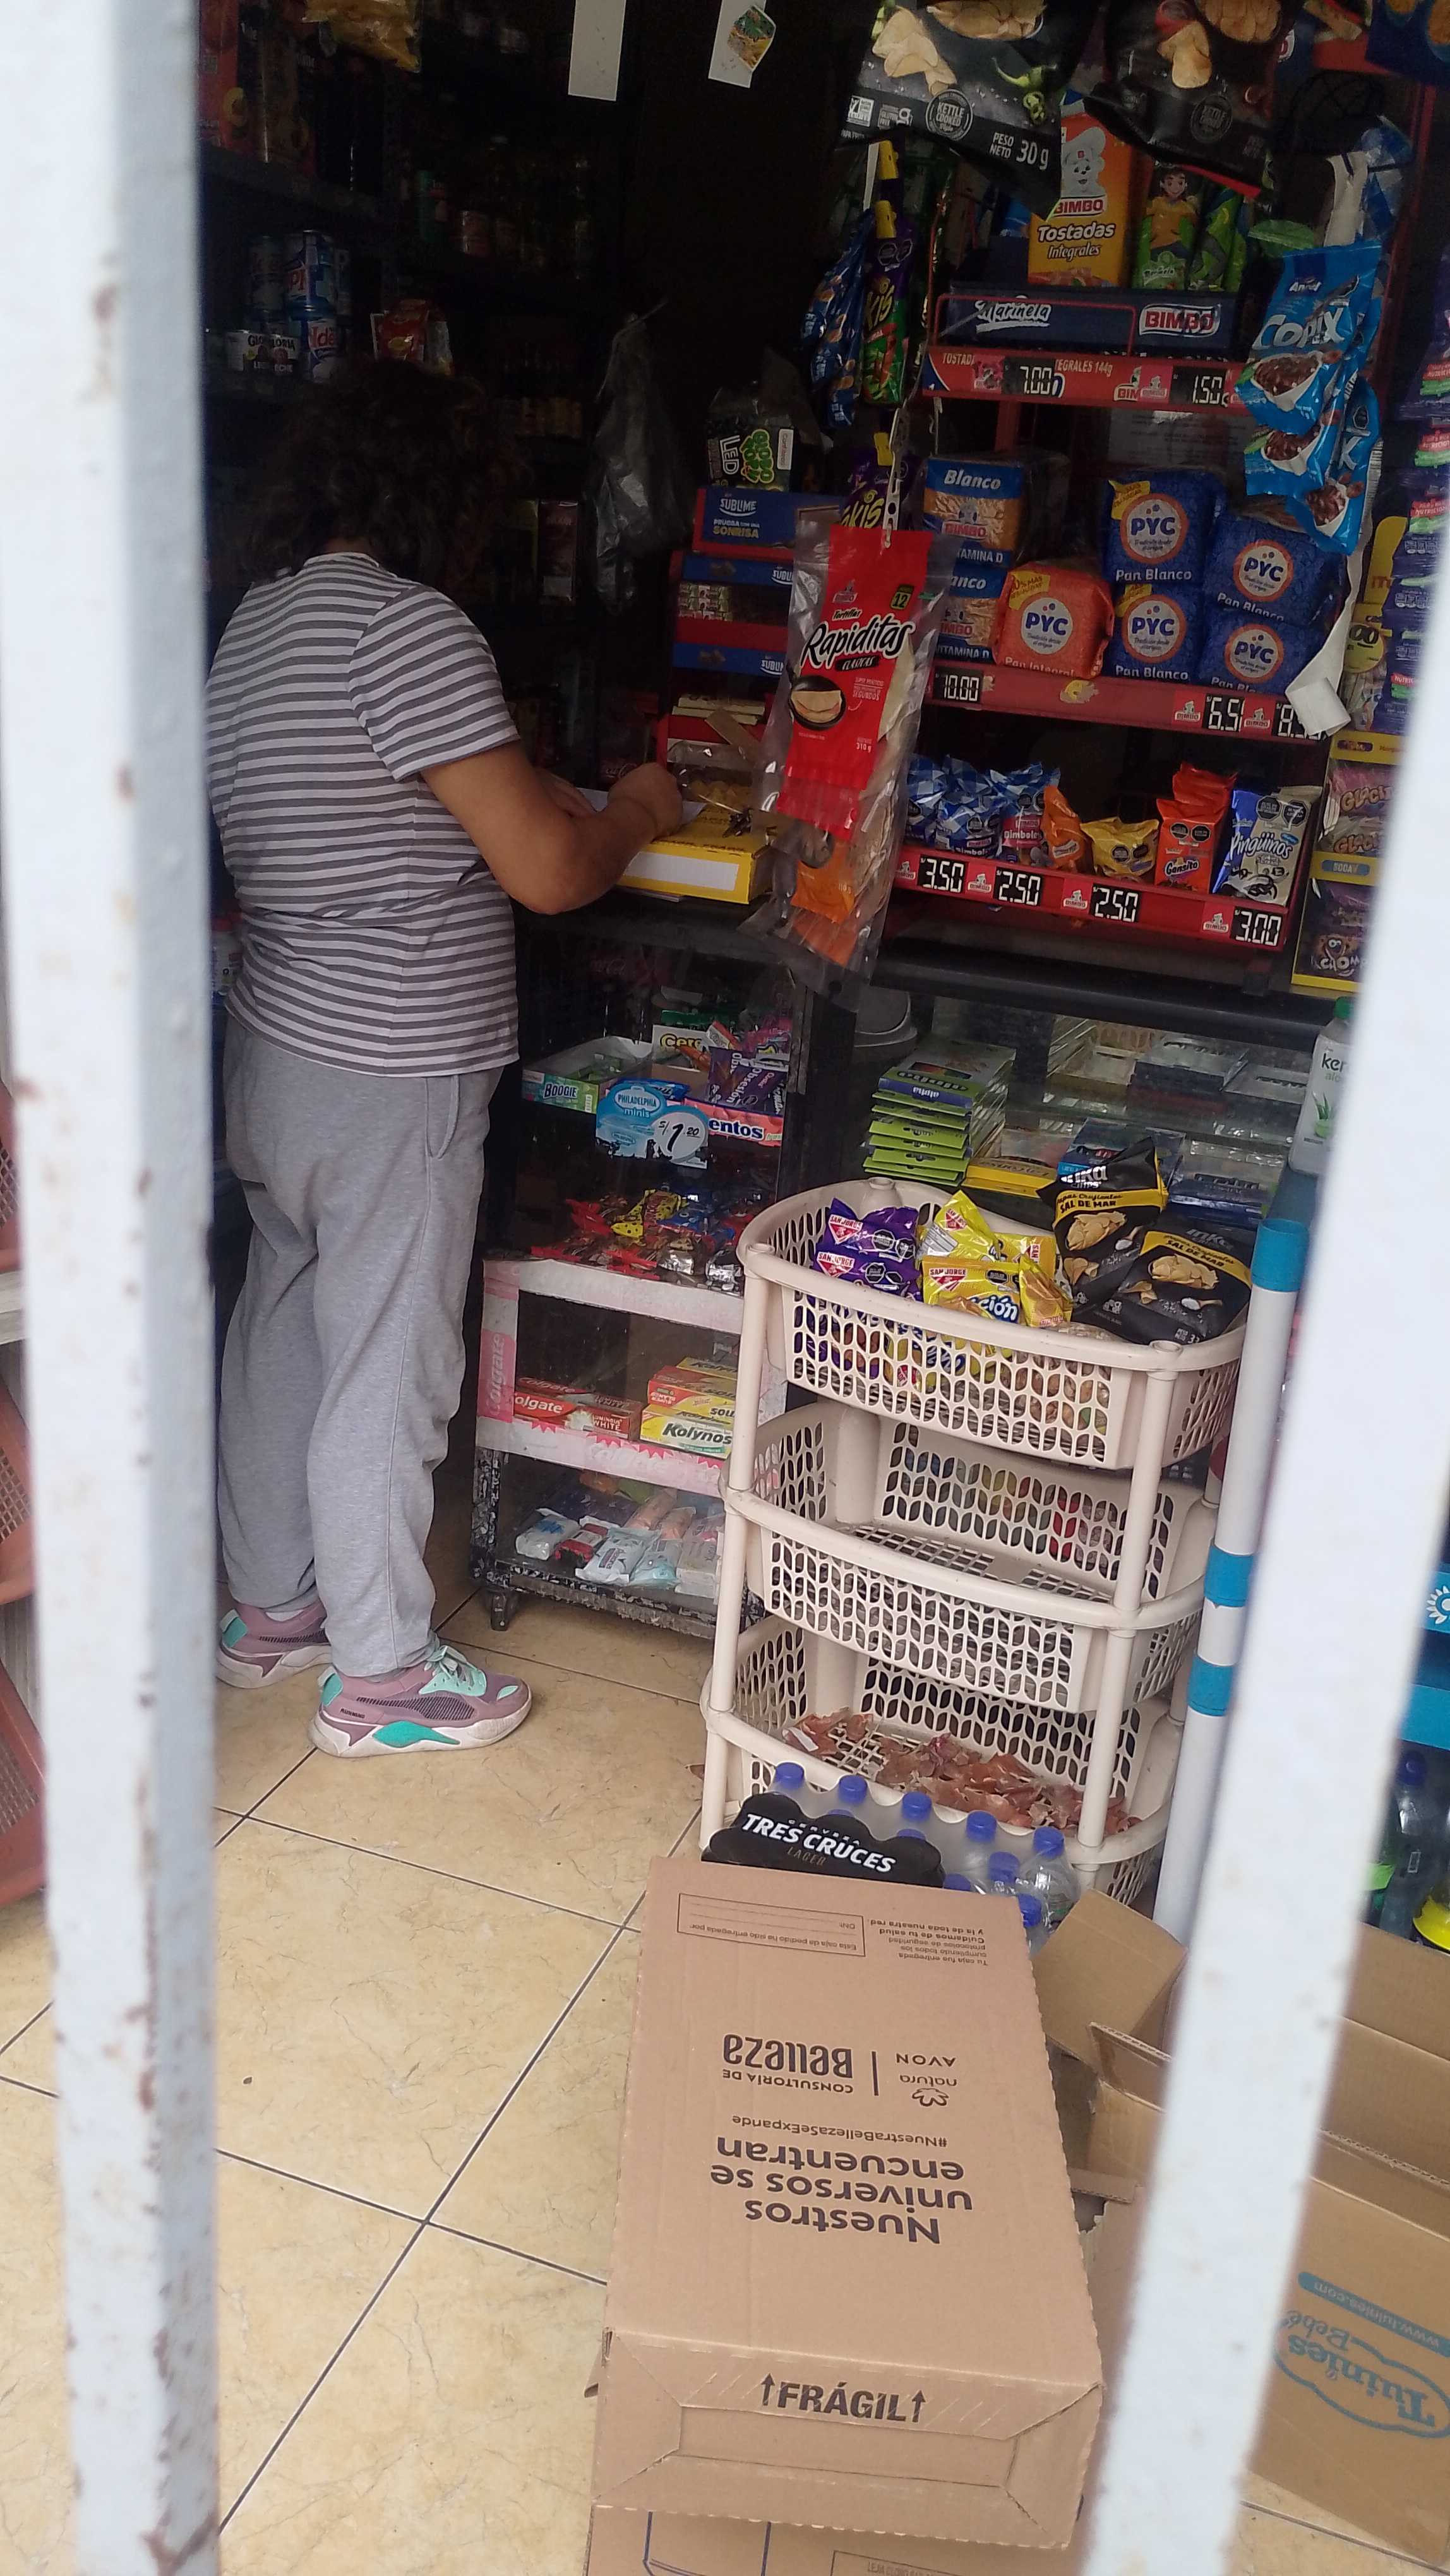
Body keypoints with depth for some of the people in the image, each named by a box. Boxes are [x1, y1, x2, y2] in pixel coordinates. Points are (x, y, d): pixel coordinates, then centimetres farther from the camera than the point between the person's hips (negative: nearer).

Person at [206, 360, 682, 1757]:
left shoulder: (259, 618, 11)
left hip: (273, 1049, 9)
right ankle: (379, 1676, 18)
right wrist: (637, 812, -1)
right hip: (389, 1077, -9)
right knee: (384, 1372, 3)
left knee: (281, 1327, 19)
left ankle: (271, 1603, 36)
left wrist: (515, 786, 18)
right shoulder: (403, 621, -19)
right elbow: (545, 870, -20)